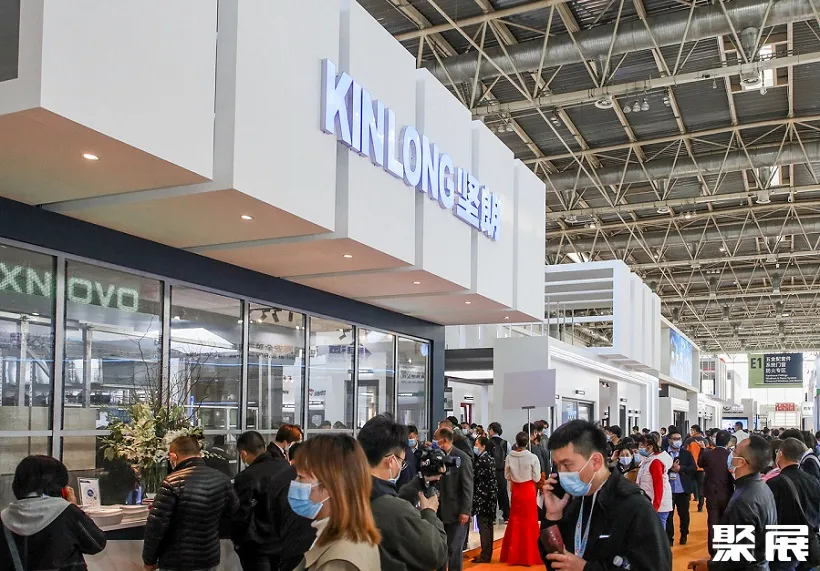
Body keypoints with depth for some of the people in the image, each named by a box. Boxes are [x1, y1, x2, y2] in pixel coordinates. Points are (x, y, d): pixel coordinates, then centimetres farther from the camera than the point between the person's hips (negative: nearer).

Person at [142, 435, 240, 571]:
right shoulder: (222, 479, 0)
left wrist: (149, 560, -4)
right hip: (210, 559, 5)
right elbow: (233, 512, 15)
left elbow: (156, 524, -17)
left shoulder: (173, 483, -18)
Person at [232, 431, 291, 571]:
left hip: (257, 546, -5)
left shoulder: (246, 477, -20)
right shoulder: (287, 468, -3)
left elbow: (241, 514, -15)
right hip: (284, 541, 5)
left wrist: (237, 541, 1)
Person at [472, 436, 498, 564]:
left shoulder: (481, 460, -16)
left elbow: (474, 477, -14)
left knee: (483, 526, -4)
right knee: (488, 525, 13)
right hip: (490, 494, 9)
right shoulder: (490, 459, 11)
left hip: (482, 495, -9)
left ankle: (485, 555, -1)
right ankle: (487, 553, 20)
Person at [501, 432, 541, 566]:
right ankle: (528, 556, 14)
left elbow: (507, 476, 1)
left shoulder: (509, 457, -8)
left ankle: (513, 555, 20)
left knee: (515, 521, 14)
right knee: (529, 522, 9)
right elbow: (537, 478, -10)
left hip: (516, 491, 2)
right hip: (529, 491, -2)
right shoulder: (533, 457, -15)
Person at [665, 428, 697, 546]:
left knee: (684, 514, 14)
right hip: (668, 489, -2)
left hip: (683, 489, 2)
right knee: (668, 514, 4)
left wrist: (680, 468, -15)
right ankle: (669, 537, 14)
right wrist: (670, 468, -22)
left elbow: (694, 468, -3)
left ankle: (684, 535, 31)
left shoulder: (687, 453, 4)